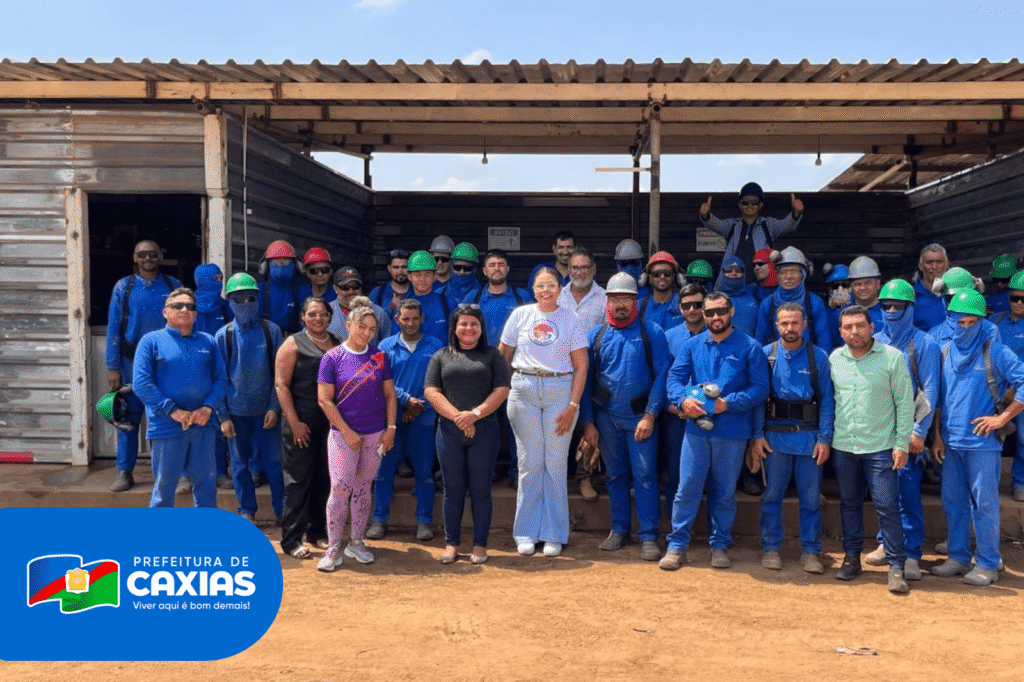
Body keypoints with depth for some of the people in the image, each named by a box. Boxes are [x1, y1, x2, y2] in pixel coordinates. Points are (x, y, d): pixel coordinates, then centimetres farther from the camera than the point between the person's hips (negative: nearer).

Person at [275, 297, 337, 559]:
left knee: (324, 478, 10)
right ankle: (291, 539, 8)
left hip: (330, 422, 4)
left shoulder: (337, 343, 10)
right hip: (301, 422, -4)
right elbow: (281, 384, -8)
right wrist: (294, 422, -14)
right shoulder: (293, 344, -2)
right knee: (298, 479, 0)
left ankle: (318, 531, 24)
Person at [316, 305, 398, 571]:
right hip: (343, 434, -3)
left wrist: (391, 427, -1)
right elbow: (324, 400, -7)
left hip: (375, 434, 3)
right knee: (340, 488, -7)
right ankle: (333, 549, 3)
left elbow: (389, 394, 9)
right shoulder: (332, 357, -4)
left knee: (363, 488, 11)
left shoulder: (380, 357, 5)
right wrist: (347, 432, -11)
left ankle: (356, 542, 23)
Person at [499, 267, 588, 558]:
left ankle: (554, 534, 11)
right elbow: (503, 355, 11)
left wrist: (573, 405, -6)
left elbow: (581, 366, 0)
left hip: (561, 391, -1)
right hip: (523, 391, 1)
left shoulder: (571, 319, 3)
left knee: (556, 464, 1)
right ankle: (526, 533, 14)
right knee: (529, 463, 4)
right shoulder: (520, 315, 6)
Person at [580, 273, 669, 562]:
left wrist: (649, 415, -13)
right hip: (606, 417, 3)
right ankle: (619, 529, 24)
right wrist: (587, 422, 2)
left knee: (645, 476, -4)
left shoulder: (652, 333, -2)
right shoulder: (596, 336, 6)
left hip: (640, 417, -3)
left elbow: (661, 376, -6)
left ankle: (648, 537, 4)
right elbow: (585, 380, 7)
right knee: (615, 475, 12)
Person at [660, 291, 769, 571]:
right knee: (687, 488, 0)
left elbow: (760, 388, -5)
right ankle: (677, 545, 9)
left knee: (724, 492, 10)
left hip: (732, 432, -1)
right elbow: (675, 376, 2)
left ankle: (720, 545, 23)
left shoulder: (749, 347, 1)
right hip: (696, 429, 1)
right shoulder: (692, 345, 9)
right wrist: (683, 400, -19)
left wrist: (728, 404, -17)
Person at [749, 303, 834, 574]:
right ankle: (771, 547, 20)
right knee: (772, 495, 7)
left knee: (811, 497, 6)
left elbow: (826, 400, 1)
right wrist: (757, 435, -5)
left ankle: (811, 551, 19)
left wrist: (825, 438, -6)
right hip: (775, 435, 0)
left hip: (810, 436, 0)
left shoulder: (818, 357, 2)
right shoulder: (766, 355, 2)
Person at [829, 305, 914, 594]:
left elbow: (905, 403, -4)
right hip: (842, 446, 4)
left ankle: (896, 566, 6)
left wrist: (902, 444, -7)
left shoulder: (892, 357, -6)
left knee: (887, 506, -4)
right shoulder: (834, 359, 4)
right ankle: (852, 557, 27)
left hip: (880, 446, -3)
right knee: (849, 503, 14)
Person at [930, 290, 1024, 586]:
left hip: (982, 441, -5)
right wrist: (937, 435, 10)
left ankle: (987, 564, 10)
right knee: (953, 502, 11)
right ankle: (958, 558, 23)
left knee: (984, 503, 0)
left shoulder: (994, 352, -6)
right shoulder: (945, 352, 9)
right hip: (951, 442, 5)